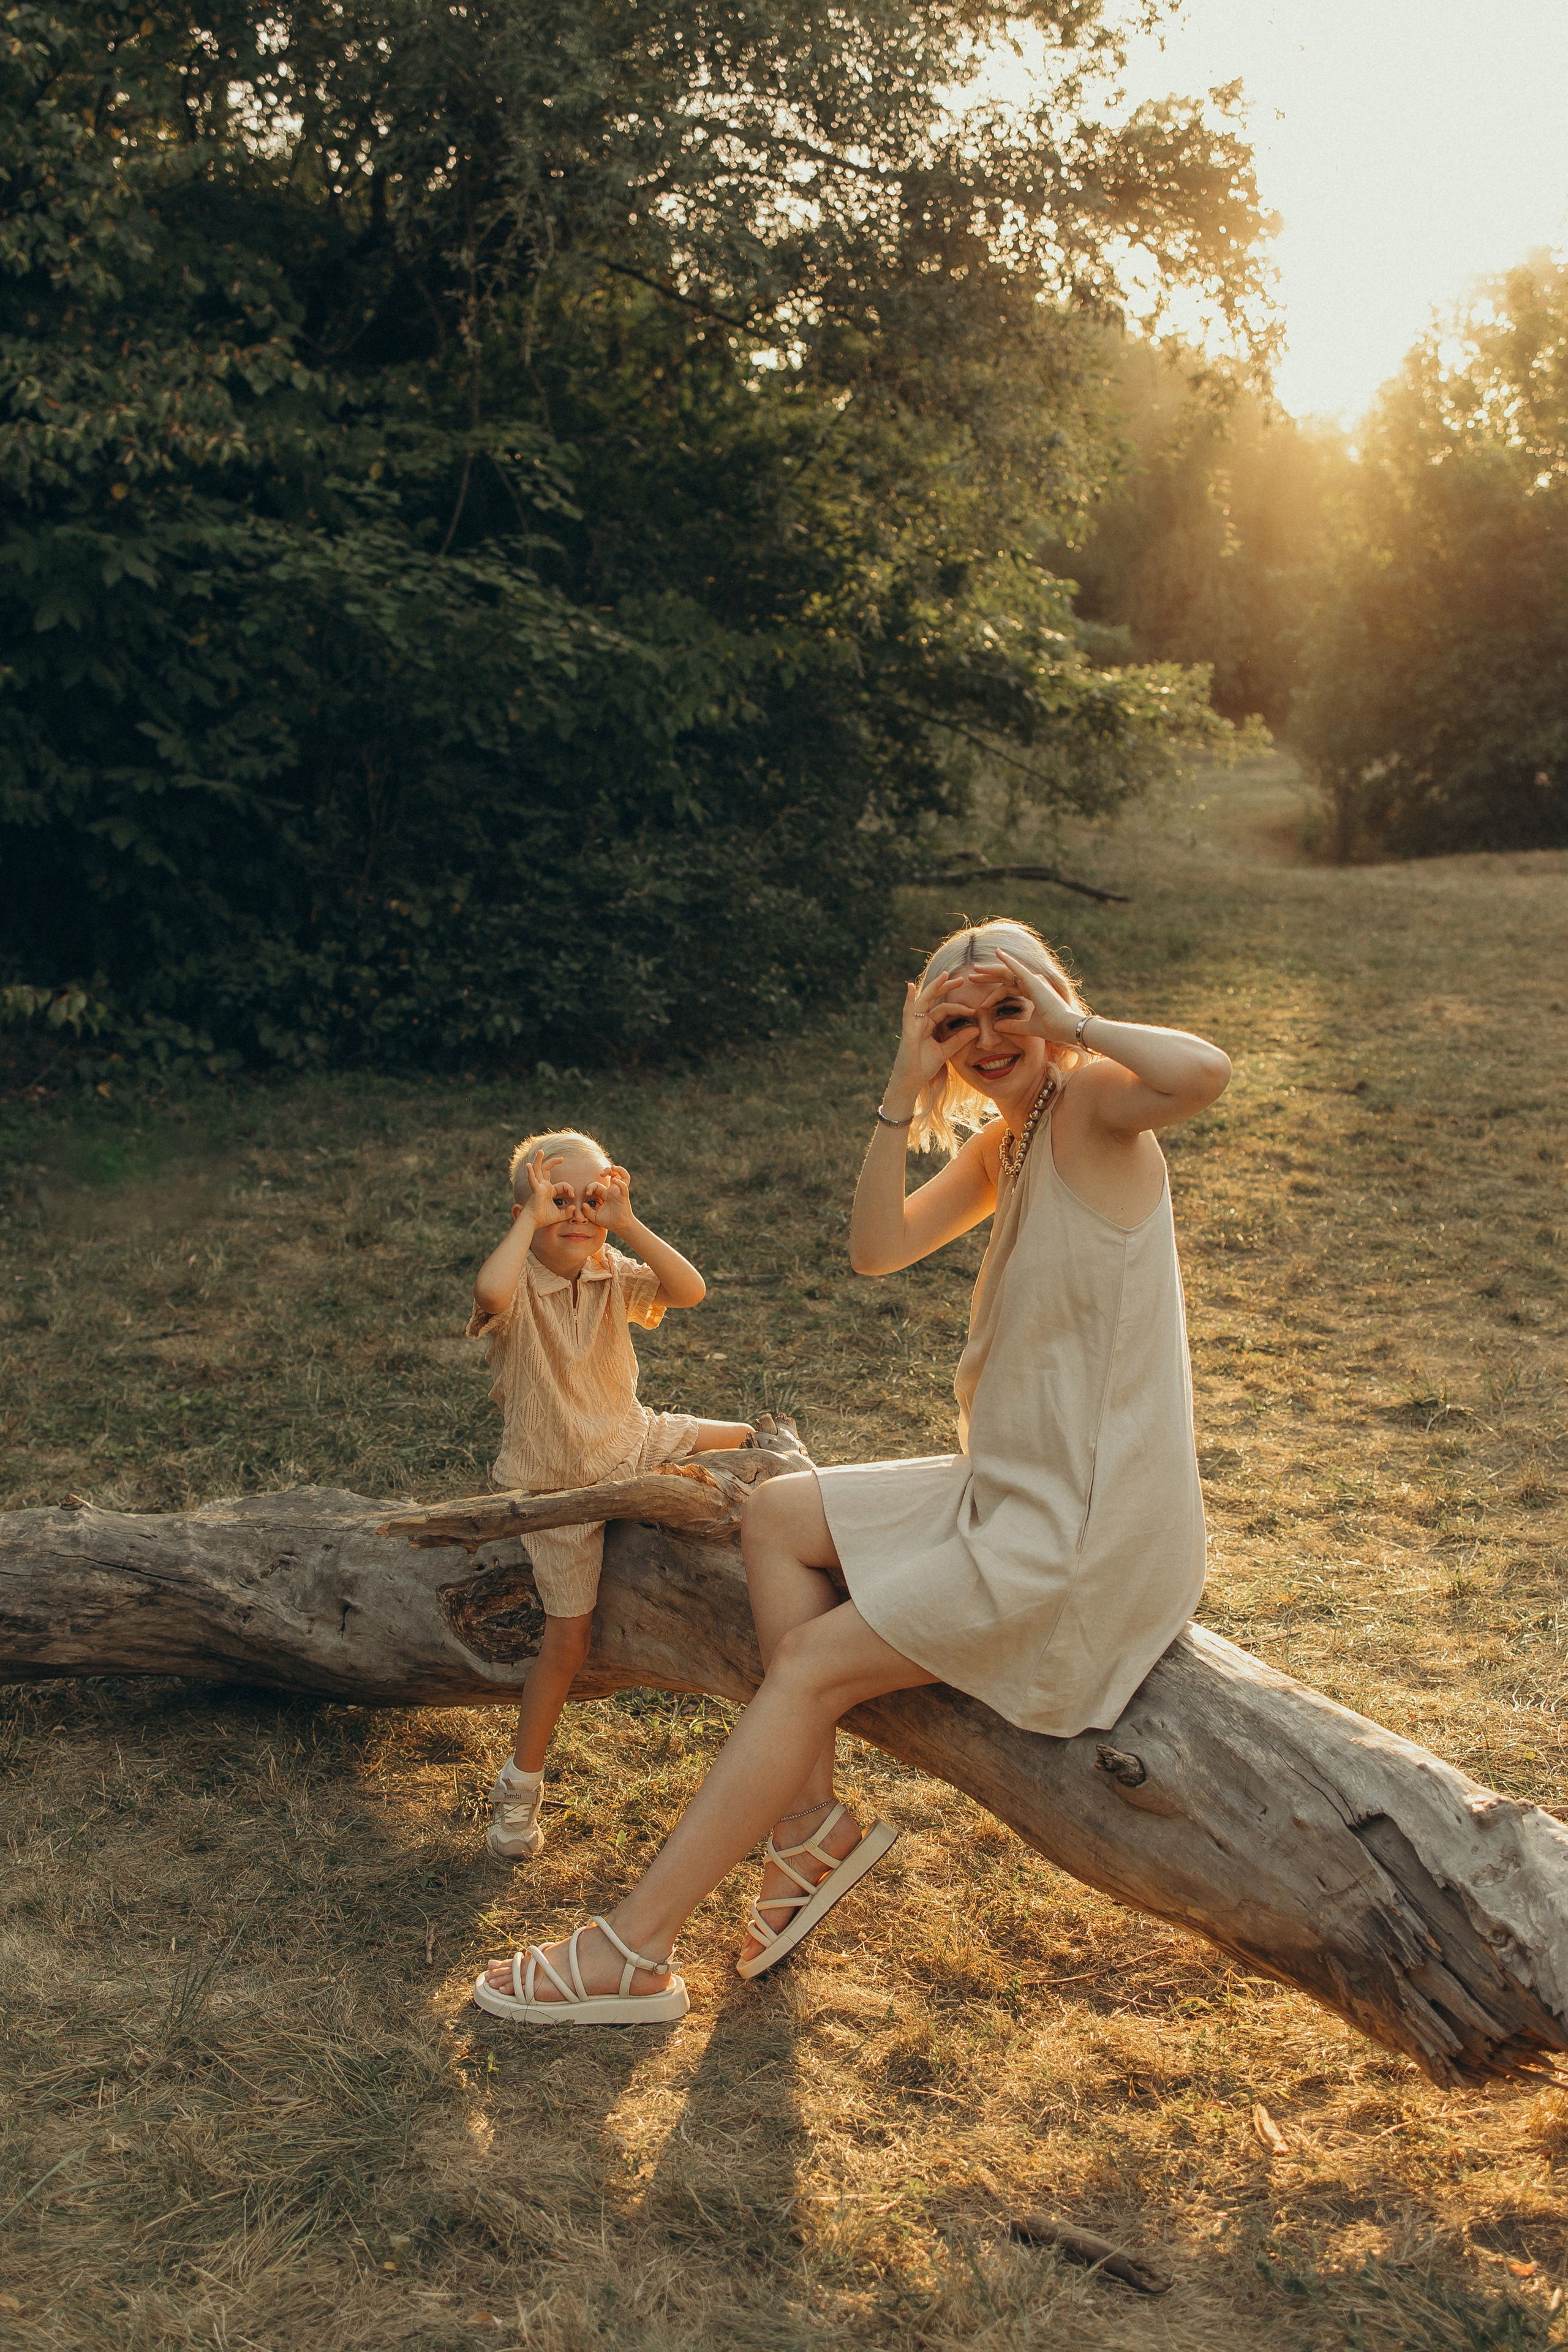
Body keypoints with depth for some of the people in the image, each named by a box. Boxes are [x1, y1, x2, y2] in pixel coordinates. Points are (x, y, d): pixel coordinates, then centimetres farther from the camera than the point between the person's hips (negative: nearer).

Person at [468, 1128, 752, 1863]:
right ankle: (521, 1783, 12)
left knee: (746, 1441, 7)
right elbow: (491, 1292, -47)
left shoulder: (613, 1275, -6)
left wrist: (628, 1224, -28)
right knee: (568, 1634, -4)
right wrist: (534, 1219, -36)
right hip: (558, 1485, -5)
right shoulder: (519, 1288, -21)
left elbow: (690, 1291, -23)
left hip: (633, 1444, 5)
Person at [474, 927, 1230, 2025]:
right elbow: (878, 1248, 2)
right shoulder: (1004, 1142, 12)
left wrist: (1072, 1022, -22)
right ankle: (813, 1823, 9)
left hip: (1089, 1534, -10)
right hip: (1010, 1490, 10)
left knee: (808, 1662, -9)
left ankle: (631, 1955, 0)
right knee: (778, 1516, 10)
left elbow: (1206, 1070, -38)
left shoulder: (1093, 1103, -14)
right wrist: (905, 1094, -8)